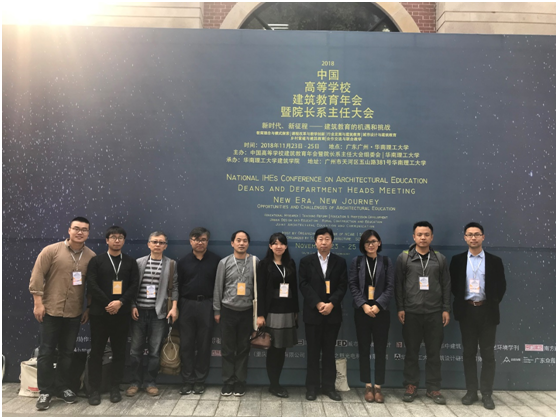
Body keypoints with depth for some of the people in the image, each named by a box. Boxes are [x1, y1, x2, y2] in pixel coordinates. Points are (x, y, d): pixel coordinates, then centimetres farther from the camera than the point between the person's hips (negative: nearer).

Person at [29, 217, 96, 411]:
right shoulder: (51, 250, -8)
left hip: (75, 313, 3)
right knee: (46, 352, 5)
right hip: (51, 310, -3)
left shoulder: (92, 256, 0)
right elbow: (37, 276, -8)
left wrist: (90, 308, 5)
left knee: (67, 352, 12)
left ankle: (62, 387, 26)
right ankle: (45, 391, 17)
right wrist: (38, 302, -11)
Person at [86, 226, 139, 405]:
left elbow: (134, 286, 0)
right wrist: (108, 303, -13)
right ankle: (94, 389, 14)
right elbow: (91, 286, -6)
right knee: (97, 352, 4)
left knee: (119, 352, 6)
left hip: (122, 314, 1)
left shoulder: (131, 262, 8)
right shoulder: (96, 261, 4)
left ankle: (115, 388, 17)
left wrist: (120, 302, -14)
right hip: (100, 312, -1)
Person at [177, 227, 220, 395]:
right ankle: (188, 380, 15)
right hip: (187, 305, 2)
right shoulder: (183, 261, 4)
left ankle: (200, 380, 18)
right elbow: (177, 286, 5)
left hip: (206, 305, -1)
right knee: (186, 344, 5)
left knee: (204, 344, 6)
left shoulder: (215, 260, -1)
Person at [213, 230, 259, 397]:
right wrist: (217, 311, 3)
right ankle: (228, 382, 19)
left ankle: (240, 383, 20)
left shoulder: (255, 261, -1)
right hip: (228, 310, 0)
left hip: (247, 311, 0)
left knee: (243, 348, 8)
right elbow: (218, 288, 4)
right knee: (227, 348, 7)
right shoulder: (224, 262, 0)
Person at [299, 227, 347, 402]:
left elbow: (342, 286, -1)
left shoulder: (340, 262, 6)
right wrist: (318, 303, -15)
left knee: (329, 351, 8)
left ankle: (329, 386, 17)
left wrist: (331, 304, -15)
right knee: (313, 351, 5)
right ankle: (312, 387, 15)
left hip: (333, 312, 1)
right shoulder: (306, 261, 3)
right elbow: (304, 285, -5)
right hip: (312, 312, -1)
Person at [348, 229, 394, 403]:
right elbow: (353, 285, -1)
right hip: (362, 310, 0)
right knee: (364, 348, 5)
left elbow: (390, 287, -1)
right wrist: (364, 305, -13)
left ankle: (378, 387, 12)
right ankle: (368, 386, 15)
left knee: (380, 349, 3)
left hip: (381, 311, 0)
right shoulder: (357, 261, 6)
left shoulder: (386, 262, 5)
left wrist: (377, 305, -14)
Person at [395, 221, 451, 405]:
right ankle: (411, 386, 19)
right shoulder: (404, 257, 1)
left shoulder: (440, 258, 6)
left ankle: (433, 388, 20)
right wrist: (400, 308, -4)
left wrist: (446, 309, 2)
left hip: (434, 313, 1)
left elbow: (446, 285, 7)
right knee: (411, 351, 7)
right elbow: (398, 284, 0)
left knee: (434, 352, 7)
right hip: (411, 313, -1)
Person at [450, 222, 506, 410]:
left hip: (487, 311, -1)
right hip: (466, 311, 1)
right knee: (469, 353, 8)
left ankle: (487, 394, 14)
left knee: (488, 354, 4)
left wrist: (493, 302, -2)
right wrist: (460, 300, 1)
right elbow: (452, 284, 8)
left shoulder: (495, 261, 2)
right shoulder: (457, 260, 3)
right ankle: (471, 391, 18)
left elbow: (501, 285, 5)